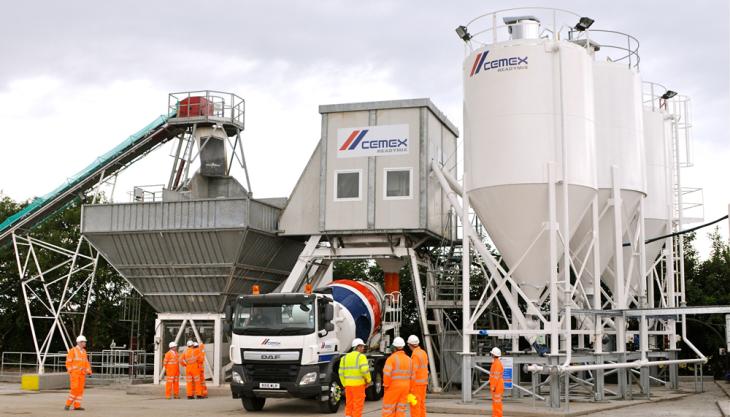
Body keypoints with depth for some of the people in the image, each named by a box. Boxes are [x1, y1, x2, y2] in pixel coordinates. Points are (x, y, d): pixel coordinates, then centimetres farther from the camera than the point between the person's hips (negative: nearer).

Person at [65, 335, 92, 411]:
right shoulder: (72, 350, -7)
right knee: (75, 389, -14)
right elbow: (68, 362, -10)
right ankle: (68, 404, -2)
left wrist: (89, 371, 4)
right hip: (74, 373, -6)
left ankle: (77, 405, 5)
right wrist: (70, 372, -17)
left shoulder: (84, 351, 14)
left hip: (82, 374, 7)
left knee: (80, 390, 2)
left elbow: (86, 363, 15)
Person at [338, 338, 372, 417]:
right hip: (358, 384, -6)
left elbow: (341, 373, 8)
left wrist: (345, 385, 13)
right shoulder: (361, 356, -8)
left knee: (349, 405, 12)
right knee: (358, 405, 1)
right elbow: (365, 370, -20)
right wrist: (369, 380, -5)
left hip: (348, 384, 6)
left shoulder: (345, 357, 11)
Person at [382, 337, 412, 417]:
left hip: (393, 386, -5)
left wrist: (386, 385, -10)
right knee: (401, 408, 8)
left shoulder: (392, 358, -12)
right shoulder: (408, 359, 5)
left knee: (388, 408, 2)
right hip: (405, 386, 5)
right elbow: (412, 375, 8)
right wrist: (409, 389, 15)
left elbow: (387, 373, -23)